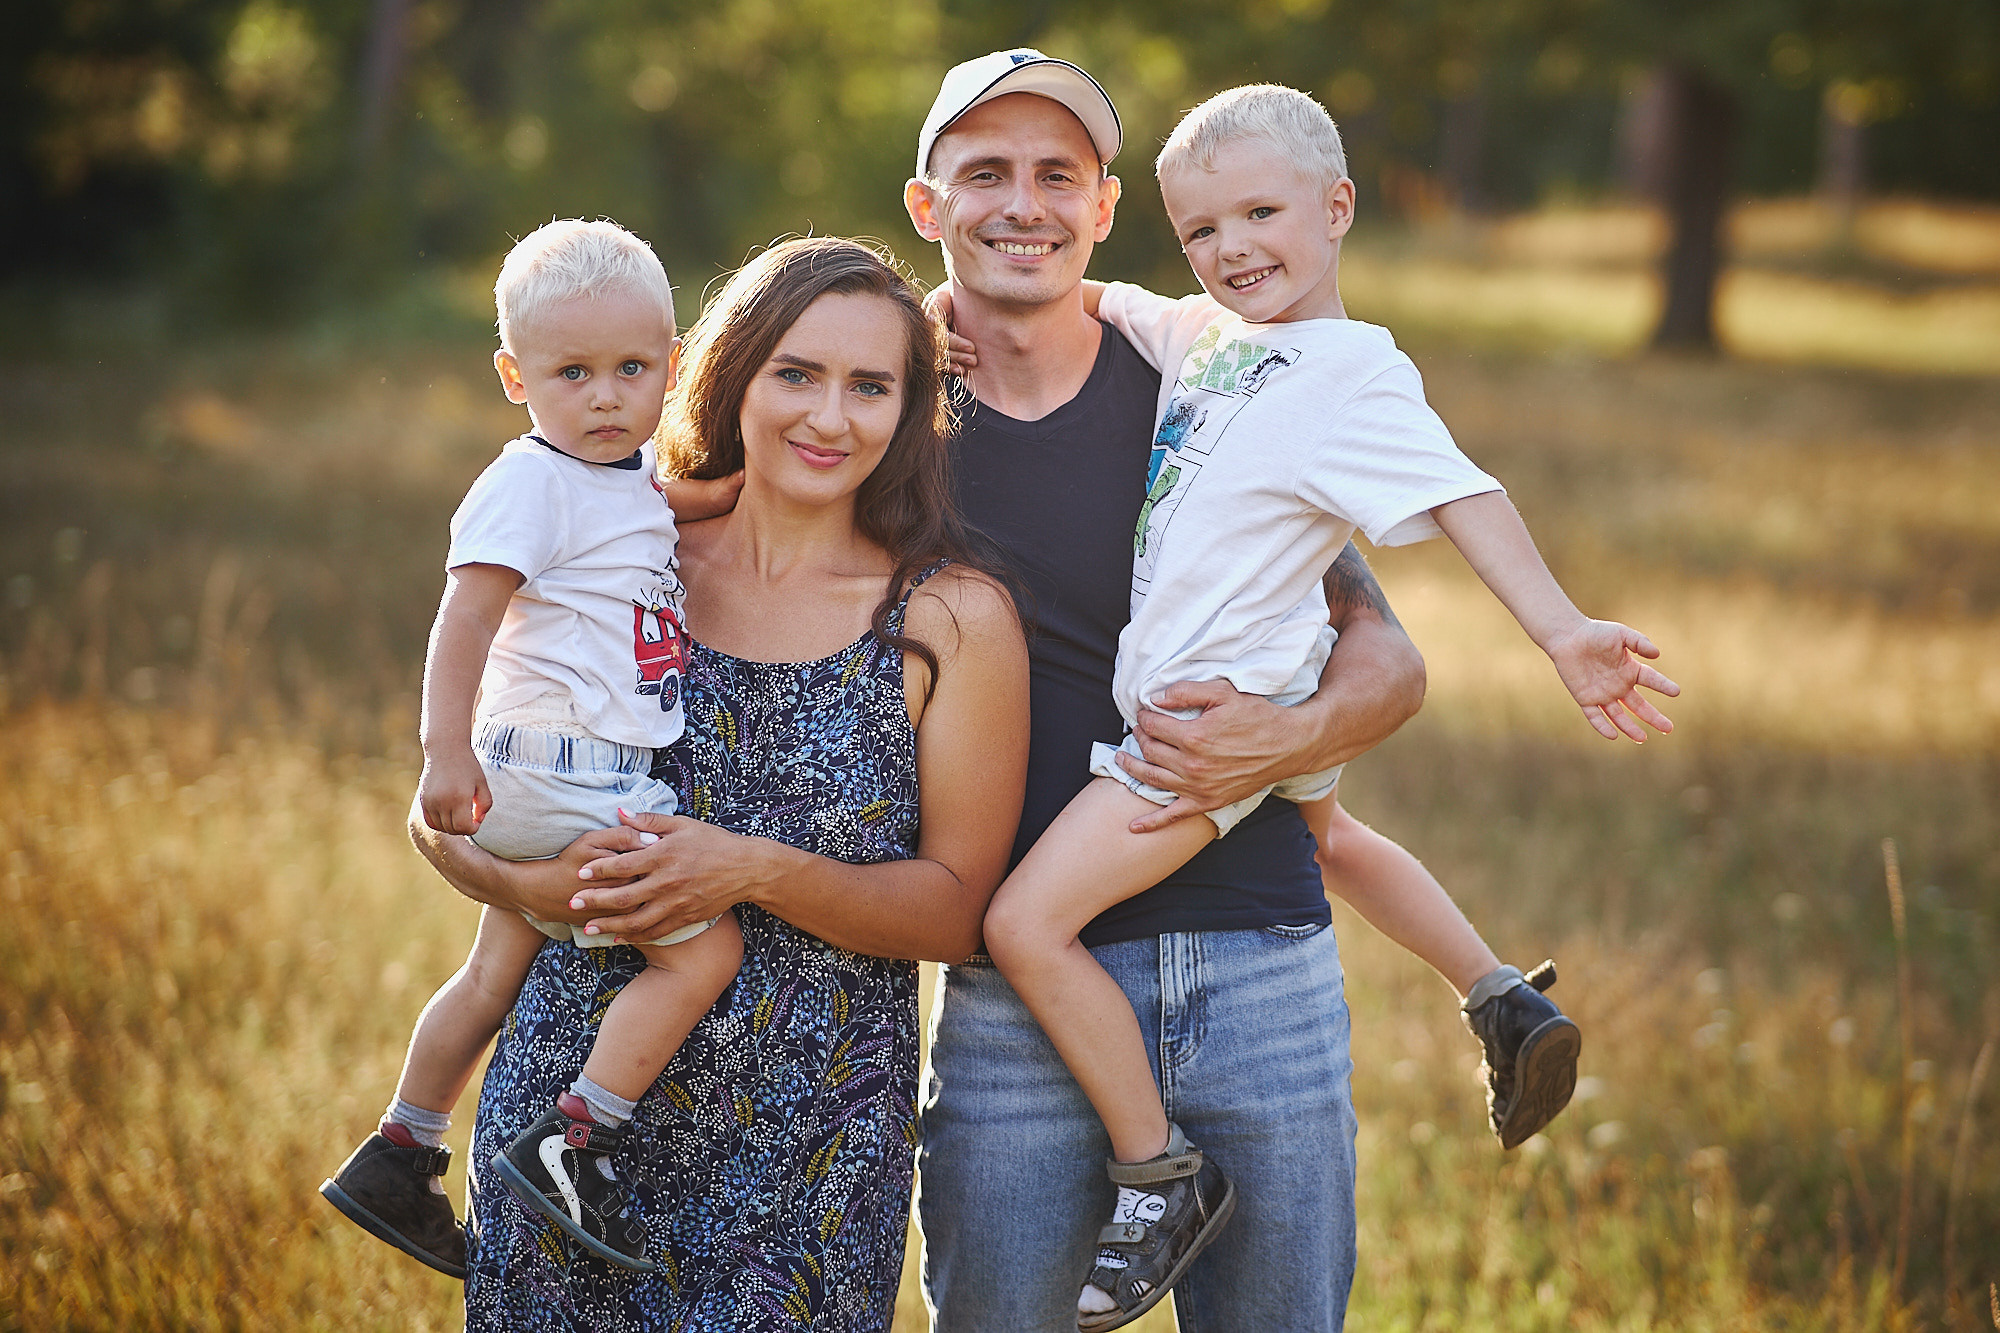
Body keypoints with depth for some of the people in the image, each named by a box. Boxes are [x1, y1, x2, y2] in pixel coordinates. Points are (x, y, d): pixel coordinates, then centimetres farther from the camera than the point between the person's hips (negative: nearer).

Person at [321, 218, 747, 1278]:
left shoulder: (635, 474, 11)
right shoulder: (529, 485, -14)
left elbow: (712, 491, 28)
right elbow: (464, 618, -21)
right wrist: (447, 751, -29)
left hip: (547, 793, 10)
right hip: (559, 782, -10)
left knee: (495, 975, 20)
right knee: (705, 949, -13)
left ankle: (398, 1161, 32)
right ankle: (570, 1146, -10)